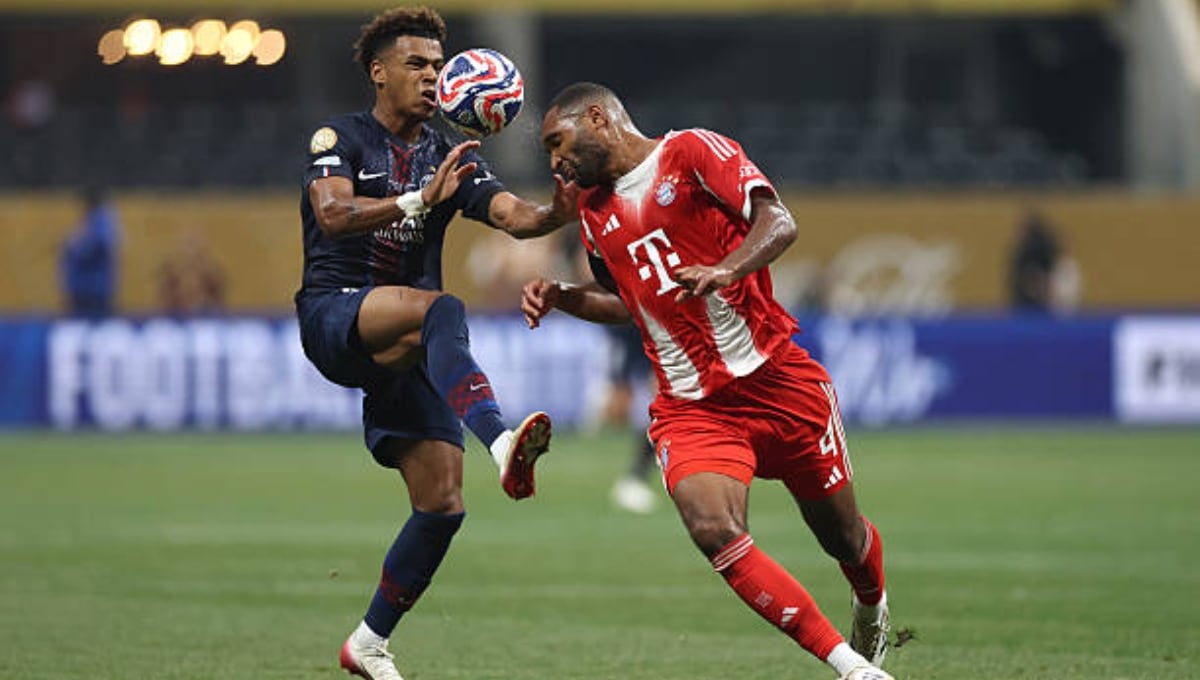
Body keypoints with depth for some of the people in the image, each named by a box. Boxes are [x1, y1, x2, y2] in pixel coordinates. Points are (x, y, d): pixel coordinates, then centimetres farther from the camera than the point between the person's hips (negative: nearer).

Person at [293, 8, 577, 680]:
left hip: (403, 345, 6)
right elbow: (334, 214, -19)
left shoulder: (452, 158, 14)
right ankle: (501, 443, -59)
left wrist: (558, 212, -25)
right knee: (443, 309, -37)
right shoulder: (339, 138, 1)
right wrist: (420, 200, -34)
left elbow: (512, 214, -3)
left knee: (443, 504, -3)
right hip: (335, 316, -6)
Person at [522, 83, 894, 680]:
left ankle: (872, 610, 46)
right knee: (713, 530, -25)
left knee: (842, 537, 8)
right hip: (688, 404, 4)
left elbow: (778, 222, -15)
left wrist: (726, 269, -32)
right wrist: (561, 299, 12)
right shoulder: (593, 211, 15)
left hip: (777, 379, -4)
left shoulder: (691, 152, -4)